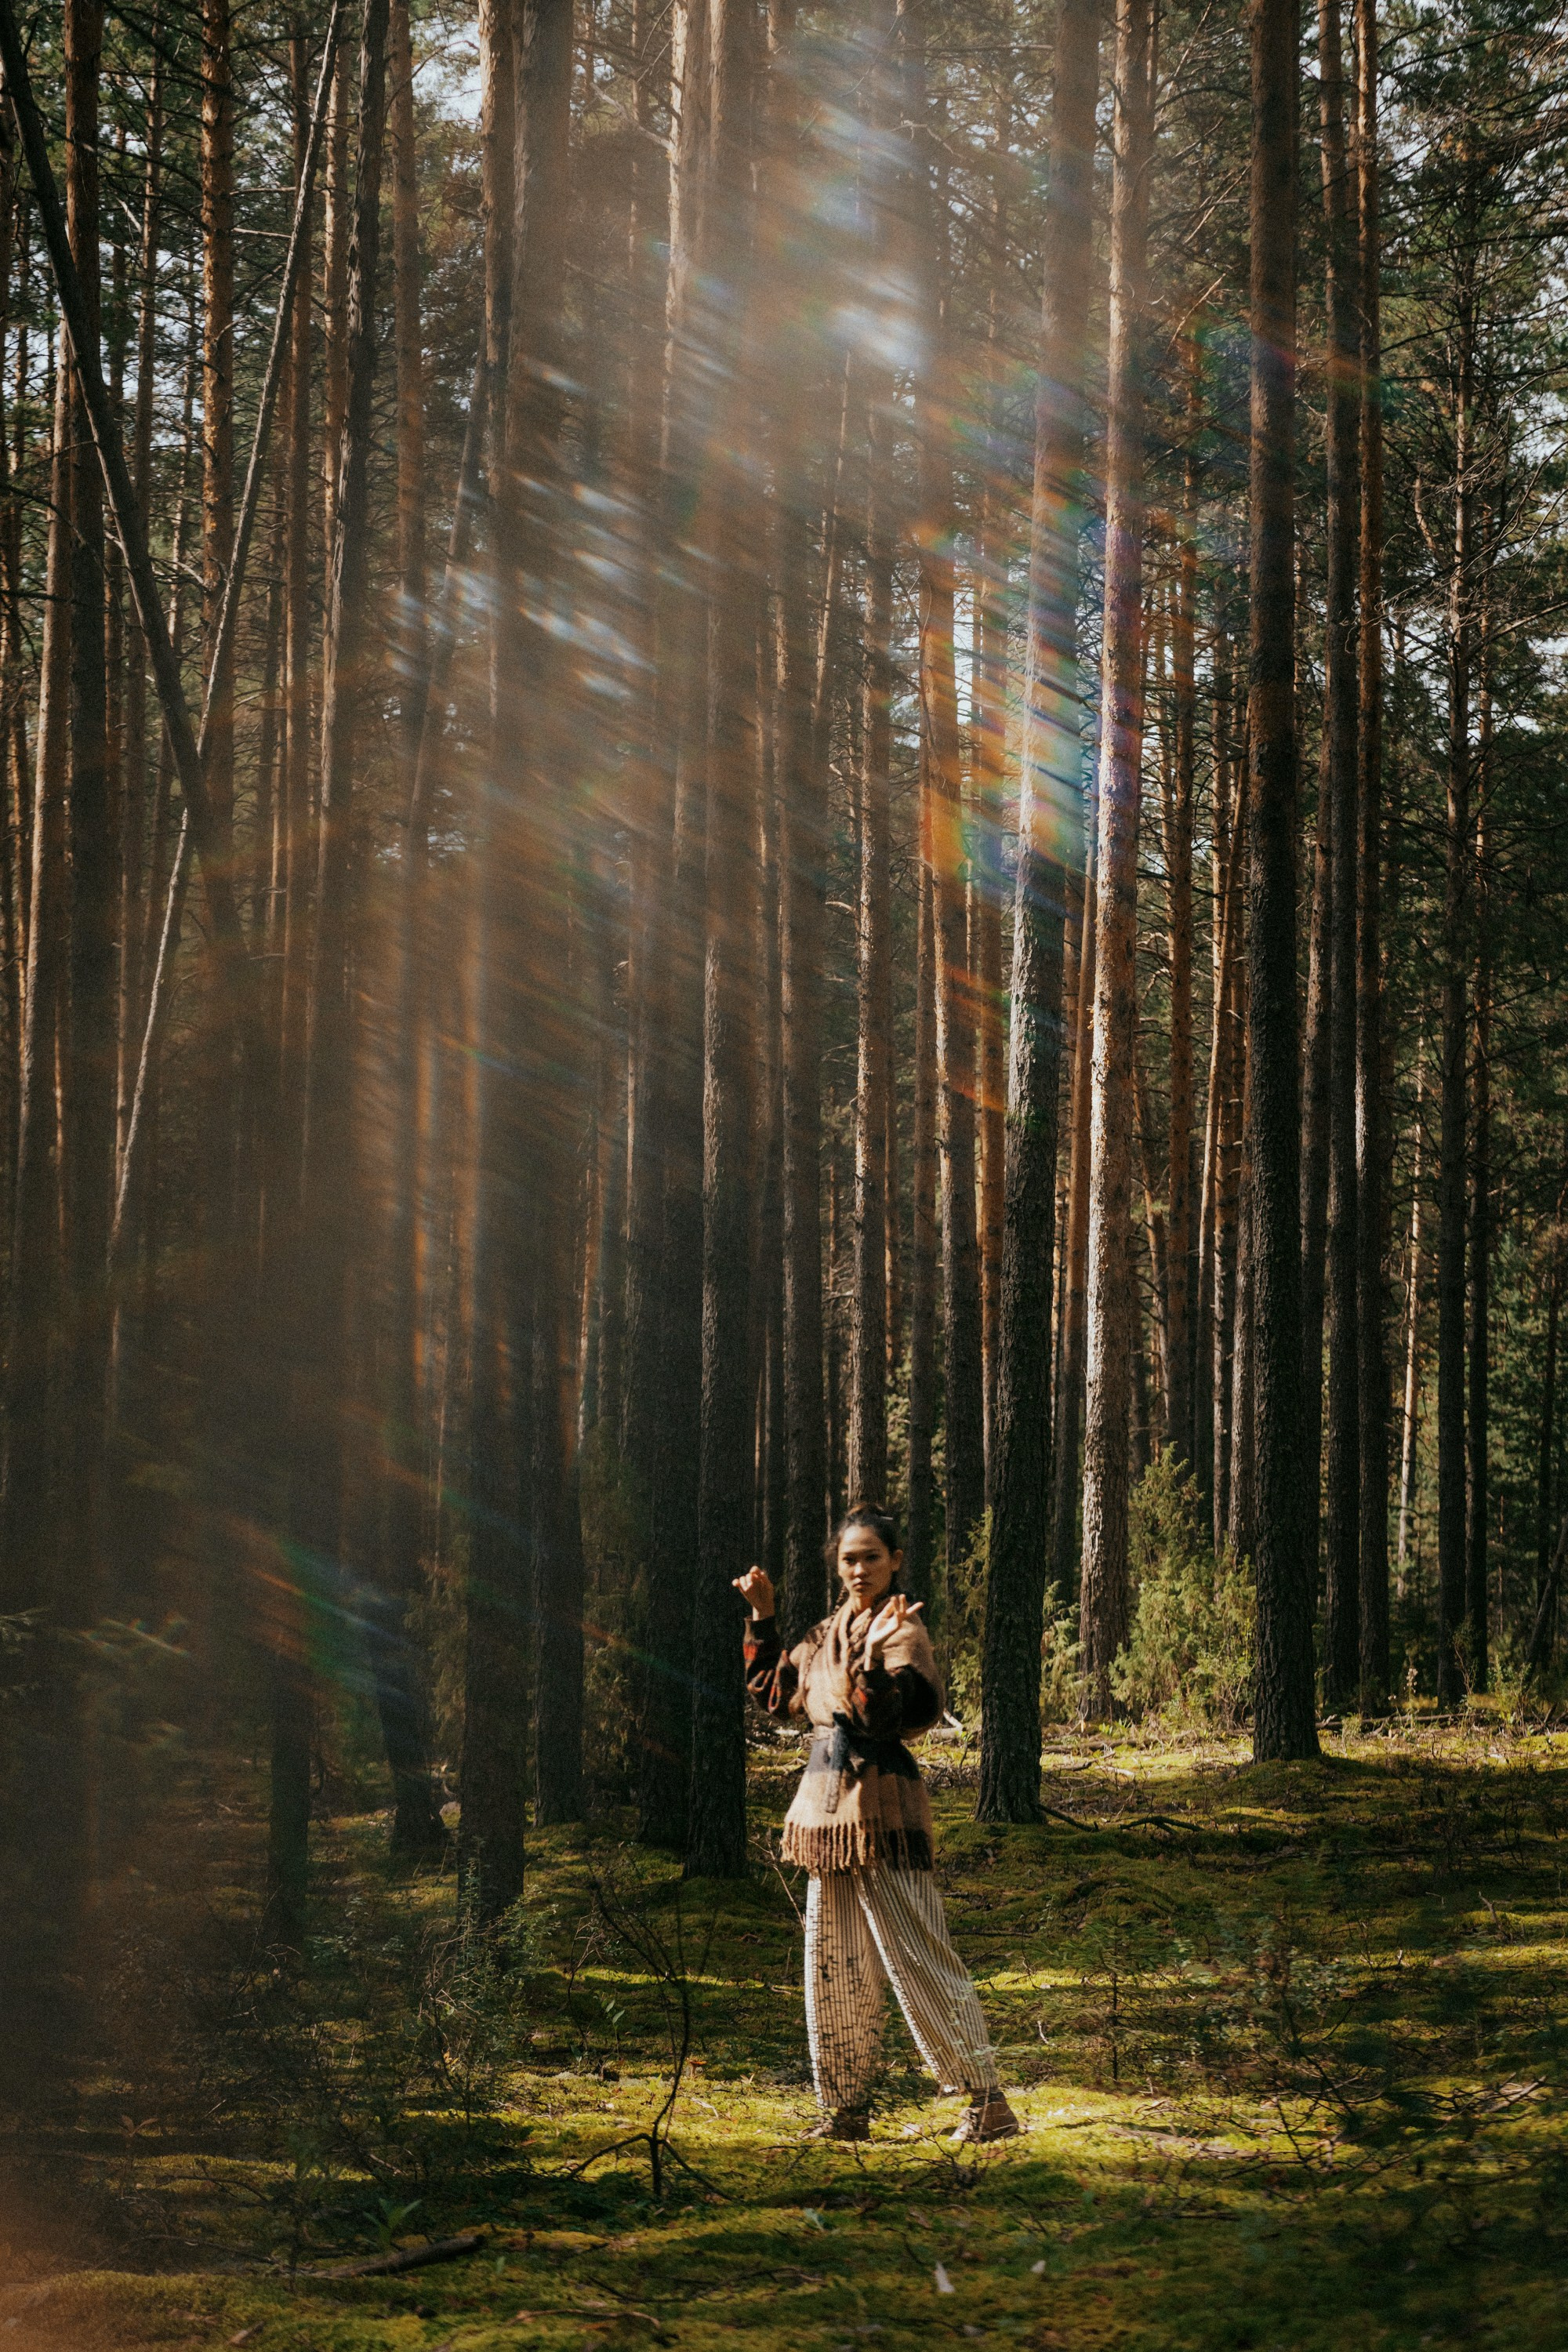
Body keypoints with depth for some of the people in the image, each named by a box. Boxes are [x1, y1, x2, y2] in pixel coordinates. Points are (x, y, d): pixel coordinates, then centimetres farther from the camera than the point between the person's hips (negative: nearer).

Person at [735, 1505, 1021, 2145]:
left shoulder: (902, 1630, -10)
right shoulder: (829, 1633, 14)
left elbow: (888, 1718, -23)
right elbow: (774, 1690, 27)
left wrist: (876, 1658, -37)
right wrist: (761, 1617, 22)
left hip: (881, 1806, -8)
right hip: (829, 1805, 8)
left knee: (918, 1960, -10)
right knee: (833, 1966, 11)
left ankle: (988, 2102, -6)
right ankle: (846, 2109, 20)